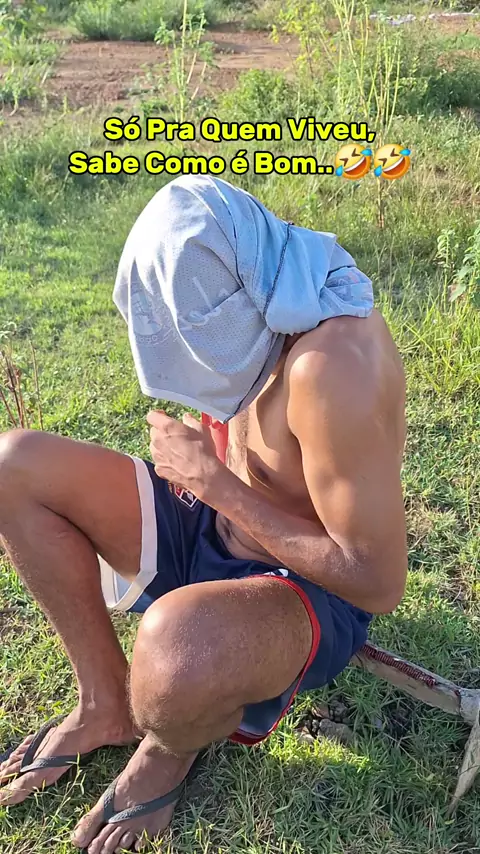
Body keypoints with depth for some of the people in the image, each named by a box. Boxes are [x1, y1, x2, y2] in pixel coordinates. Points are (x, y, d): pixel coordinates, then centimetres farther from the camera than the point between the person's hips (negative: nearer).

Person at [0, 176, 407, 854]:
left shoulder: (331, 361, -31)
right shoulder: (272, 308, -4)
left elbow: (379, 583, -28)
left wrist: (214, 482, -23)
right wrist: (204, 471, -5)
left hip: (311, 595, -8)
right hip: (214, 527, 8)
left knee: (179, 644, -43)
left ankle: (171, 748, -1)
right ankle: (107, 704, 8)